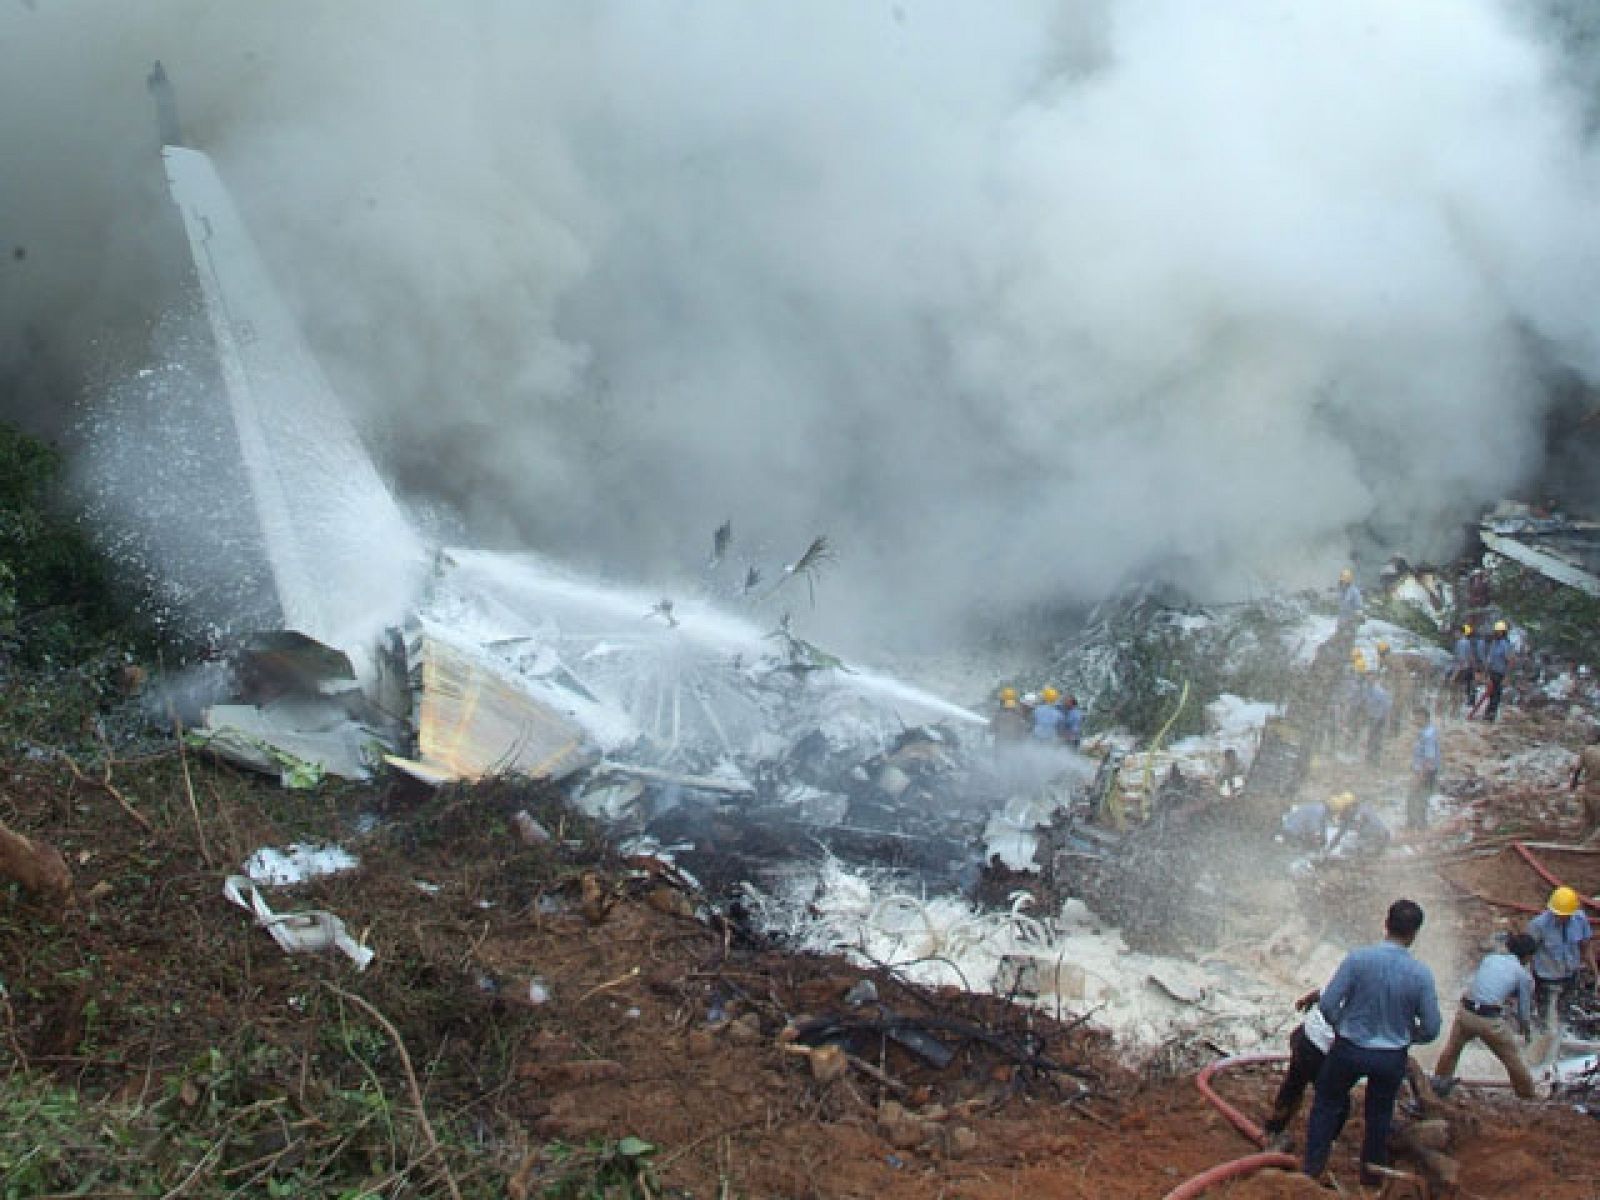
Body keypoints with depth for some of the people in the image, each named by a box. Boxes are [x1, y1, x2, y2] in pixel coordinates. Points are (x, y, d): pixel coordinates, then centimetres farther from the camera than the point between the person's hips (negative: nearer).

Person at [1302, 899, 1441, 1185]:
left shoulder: (1358, 958, -21)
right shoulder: (1421, 974, -17)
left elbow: (1327, 1004, -17)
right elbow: (1431, 1029, -8)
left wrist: (1341, 1026, 4)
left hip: (1349, 1049, -1)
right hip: (1392, 1057, 1)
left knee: (1327, 1103, 21)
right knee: (1380, 1114, 23)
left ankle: (1313, 1166, 27)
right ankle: (1372, 1170, 38)